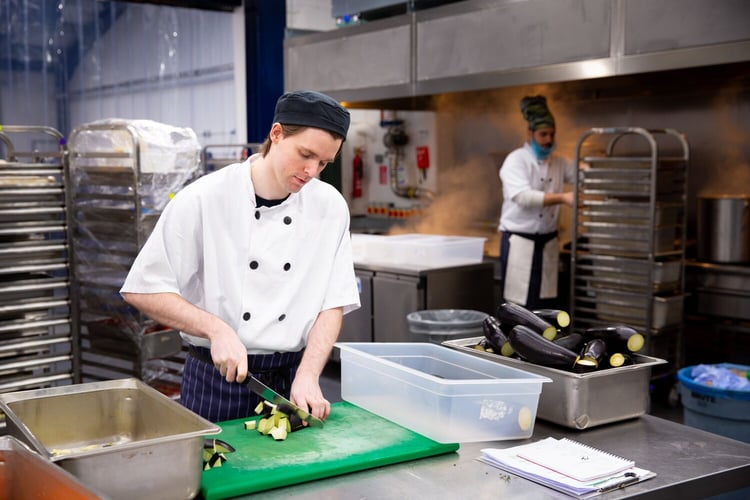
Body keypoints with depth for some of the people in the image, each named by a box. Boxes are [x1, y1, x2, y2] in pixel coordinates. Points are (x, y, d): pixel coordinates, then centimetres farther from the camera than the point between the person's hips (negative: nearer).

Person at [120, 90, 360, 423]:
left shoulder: (330, 206, -3)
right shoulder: (203, 199, -12)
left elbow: (333, 303, -1)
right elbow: (142, 290, -10)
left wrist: (308, 375, -14)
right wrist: (217, 329, -20)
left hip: (292, 383, 3)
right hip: (216, 383, -2)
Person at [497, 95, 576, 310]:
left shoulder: (558, 162, 10)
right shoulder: (516, 160, -8)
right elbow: (523, 196, -22)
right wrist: (562, 198, -31)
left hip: (548, 241, 6)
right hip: (520, 241, -6)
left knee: (547, 304, 8)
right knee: (520, 305, -4)